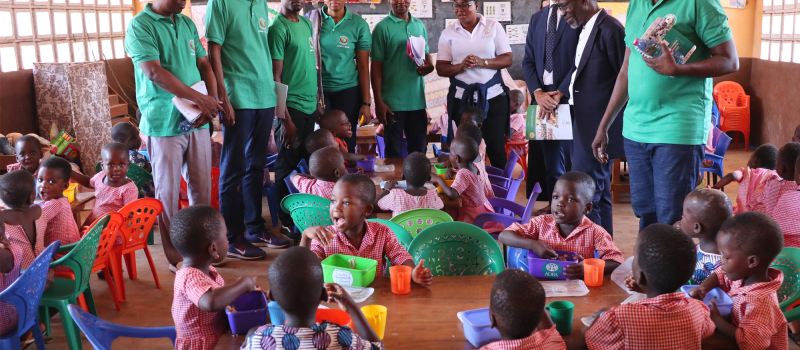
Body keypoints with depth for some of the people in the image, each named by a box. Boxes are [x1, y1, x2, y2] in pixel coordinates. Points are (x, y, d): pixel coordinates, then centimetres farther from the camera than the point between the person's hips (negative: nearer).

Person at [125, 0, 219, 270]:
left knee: (202, 187, 10)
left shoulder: (187, 24, 13)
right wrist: (198, 98, -20)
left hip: (197, 120, 6)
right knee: (168, 193, 3)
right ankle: (175, 258, 14)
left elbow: (204, 65, 13)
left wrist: (212, 100, -5)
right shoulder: (140, 25, -6)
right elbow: (154, 72, -17)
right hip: (164, 123, -6)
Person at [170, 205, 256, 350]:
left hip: (220, 337, 9)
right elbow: (211, 303, -41)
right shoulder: (191, 276, -23)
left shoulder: (207, 270, 5)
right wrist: (243, 284, -28)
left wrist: (242, 290, 1)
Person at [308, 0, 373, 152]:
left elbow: (363, 66, 1)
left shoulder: (359, 24, -1)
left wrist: (366, 103, -2)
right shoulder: (311, 19, 1)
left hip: (348, 90, 0)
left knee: (347, 143, 3)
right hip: (318, 89, 0)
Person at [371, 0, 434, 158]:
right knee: (394, 151, 4)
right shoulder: (383, 27, -4)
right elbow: (376, 67, -6)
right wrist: (379, 102, -11)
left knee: (418, 148, 11)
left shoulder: (419, 25, 10)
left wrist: (429, 65, -4)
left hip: (417, 99, 4)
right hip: (393, 102, -4)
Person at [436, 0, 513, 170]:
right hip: (462, 99, 1)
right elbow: (441, 68, 2)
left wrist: (483, 62, -17)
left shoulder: (493, 26, 3)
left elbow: (508, 59, -1)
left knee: (496, 148, -1)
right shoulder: (448, 33, 5)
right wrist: (460, 66, -18)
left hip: (493, 97, -1)